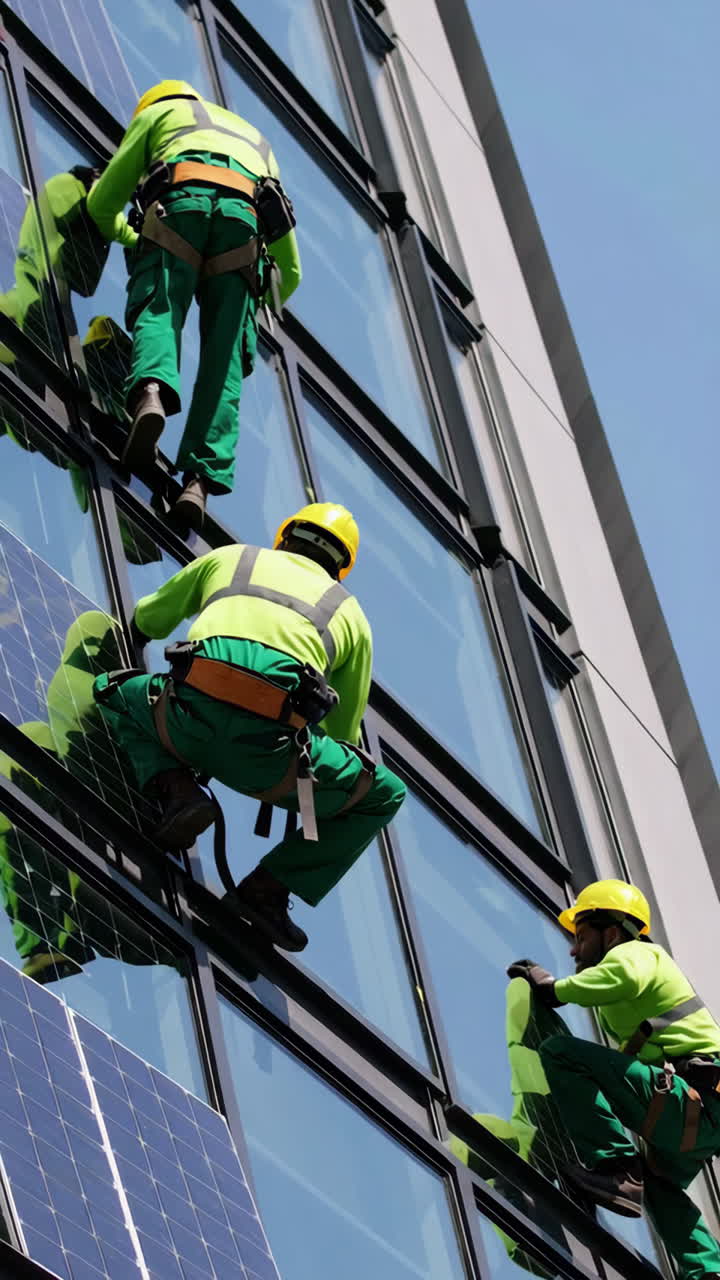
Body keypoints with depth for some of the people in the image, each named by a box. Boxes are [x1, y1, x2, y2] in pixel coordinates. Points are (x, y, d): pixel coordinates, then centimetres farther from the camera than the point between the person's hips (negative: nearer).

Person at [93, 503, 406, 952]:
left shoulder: (230, 557, 31)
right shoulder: (351, 614, 29)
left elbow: (149, 620, 46)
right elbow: (345, 730, 35)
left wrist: (140, 629, 72)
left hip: (189, 724, 1)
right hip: (268, 751, -1)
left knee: (119, 692, 36)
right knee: (384, 796, 25)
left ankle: (177, 790, 9)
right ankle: (270, 888, 9)